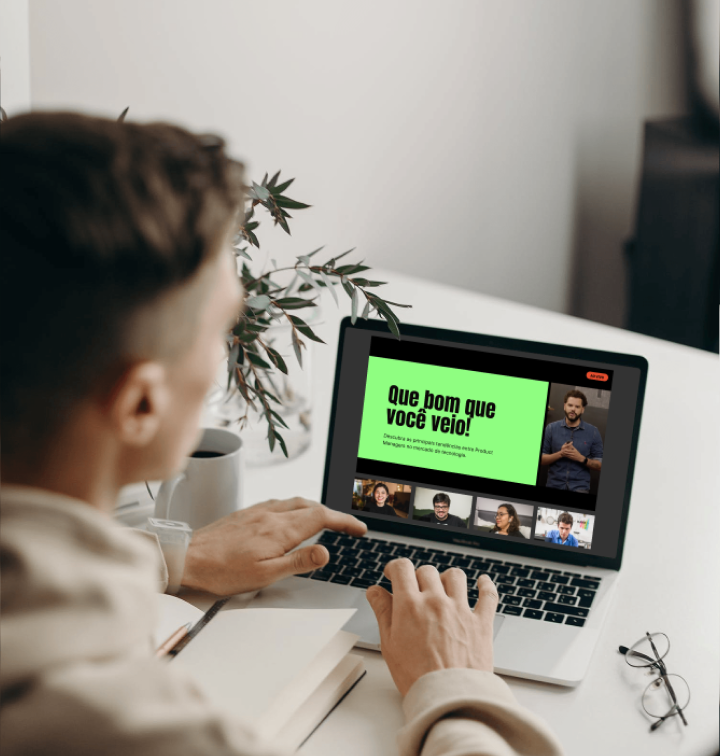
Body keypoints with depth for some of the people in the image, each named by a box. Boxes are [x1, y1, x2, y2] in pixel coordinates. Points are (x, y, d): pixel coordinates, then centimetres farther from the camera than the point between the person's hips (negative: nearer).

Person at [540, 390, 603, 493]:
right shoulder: (551, 428, 4)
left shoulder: (593, 432, 3)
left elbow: (599, 465, 3)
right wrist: (560, 454, -12)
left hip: (580, 488, -1)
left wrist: (581, 458, -13)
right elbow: (541, 459, 3)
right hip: (554, 485, 1)